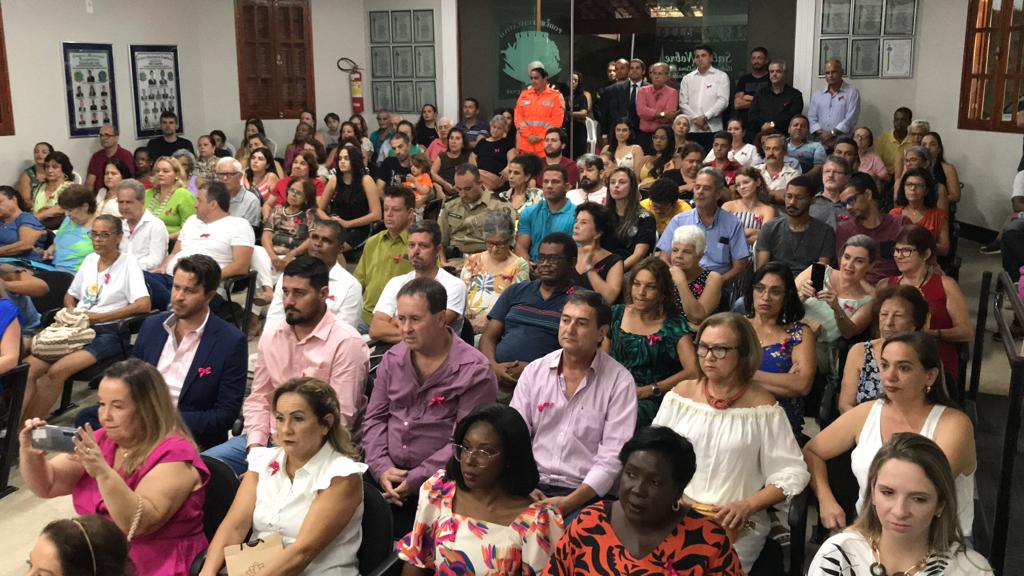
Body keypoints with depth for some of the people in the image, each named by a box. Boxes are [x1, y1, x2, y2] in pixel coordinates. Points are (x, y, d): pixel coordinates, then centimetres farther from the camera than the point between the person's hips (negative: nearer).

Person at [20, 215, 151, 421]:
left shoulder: (128, 263, -3)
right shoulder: (90, 260, 16)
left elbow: (144, 305, -16)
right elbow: (70, 295, 28)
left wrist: (99, 317, -15)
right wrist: (71, 310, 3)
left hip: (107, 333, -6)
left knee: (56, 371, -28)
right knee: (28, 367, -18)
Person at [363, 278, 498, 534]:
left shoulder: (475, 371, -8)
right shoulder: (392, 359, 12)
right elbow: (374, 417, 13)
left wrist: (415, 480, -15)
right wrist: (381, 467, -4)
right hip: (388, 475, 5)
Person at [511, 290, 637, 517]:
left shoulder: (620, 382, -3)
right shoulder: (534, 371, 8)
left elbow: (612, 458, -9)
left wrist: (569, 502, -17)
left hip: (585, 493, -2)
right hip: (532, 484, 3)